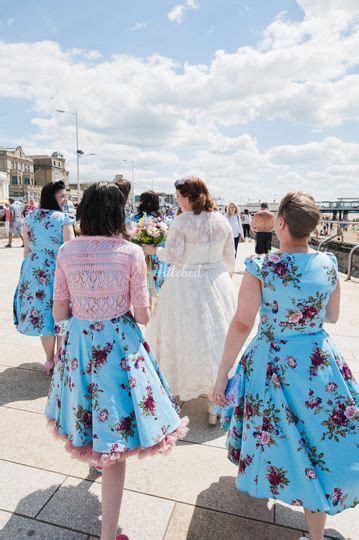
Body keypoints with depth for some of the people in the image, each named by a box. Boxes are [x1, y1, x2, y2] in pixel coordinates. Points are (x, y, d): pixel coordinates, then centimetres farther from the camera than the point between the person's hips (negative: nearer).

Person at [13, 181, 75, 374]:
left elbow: (26, 249, 7)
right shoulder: (64, 218, -12)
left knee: (42, 313, 14)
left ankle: (49, 361, 27)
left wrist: (28, 271, 18)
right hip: (58, 272, -4)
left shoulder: (29, 217, 3)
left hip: (35, 272, 5)